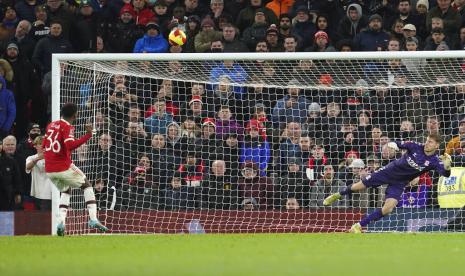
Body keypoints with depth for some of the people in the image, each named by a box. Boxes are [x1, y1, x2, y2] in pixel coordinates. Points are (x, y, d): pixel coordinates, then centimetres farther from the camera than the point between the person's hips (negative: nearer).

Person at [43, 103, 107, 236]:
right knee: (87, 185, 10)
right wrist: (88, 135, -24)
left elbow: (44, 145, 19)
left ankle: (61, 222, 6)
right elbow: (70, 145, -25)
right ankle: (93, 219, -5)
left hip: (49, 170, 7)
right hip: (64, 167, -7)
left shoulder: (51, 125, 11)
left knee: (65, 191, 26)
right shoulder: (67, 127, -10)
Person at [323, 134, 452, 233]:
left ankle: (359, 226, 1)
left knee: (388, 209, -16)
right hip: (390, 170, 0)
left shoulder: (434, 161, -18)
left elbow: (446, 174, -31)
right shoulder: (416, 147, -17)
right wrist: (391, 144, -40)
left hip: (399, 183, 0)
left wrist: (447, 165, -54)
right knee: (360, 186, 6)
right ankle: (339, 195, 39)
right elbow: (398, 145, -15)